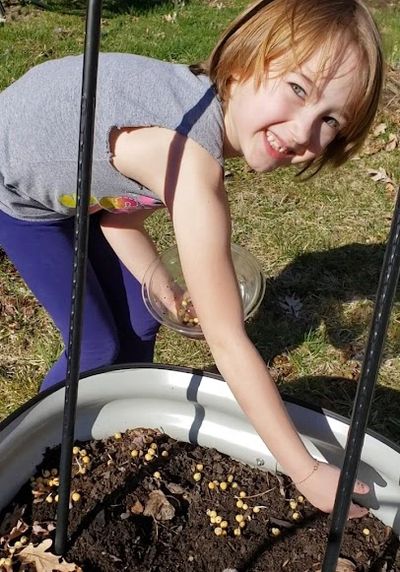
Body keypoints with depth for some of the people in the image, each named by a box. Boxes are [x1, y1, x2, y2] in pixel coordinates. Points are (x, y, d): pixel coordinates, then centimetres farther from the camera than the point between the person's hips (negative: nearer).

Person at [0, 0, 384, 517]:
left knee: (138, 325, 7)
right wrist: (306, 473, -30)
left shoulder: (203, 104, -16)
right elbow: (227, 342, -38)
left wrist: (160, 287, -18)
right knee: (99, 348, -3)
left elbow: (121, 207, -7)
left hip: (73, 184, 7)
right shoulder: (190, 157, -42)